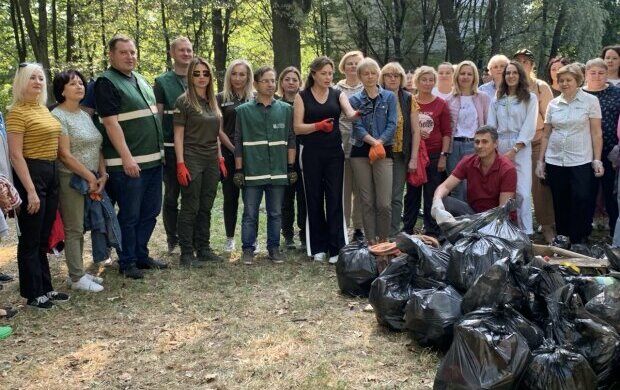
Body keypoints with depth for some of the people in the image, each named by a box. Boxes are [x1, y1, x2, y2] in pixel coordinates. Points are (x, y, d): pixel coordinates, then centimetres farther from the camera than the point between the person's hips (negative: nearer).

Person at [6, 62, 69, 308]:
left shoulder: (44, 109, 13)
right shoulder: (17, 112, -12)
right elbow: (15, 155, -17)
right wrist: (30, 190, -21)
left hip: (51, 173, 9)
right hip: (30, 174, -8)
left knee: (44, 237, 16)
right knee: (30, 239, 1)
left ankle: (45, 288, 26)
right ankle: (33, 294, 10)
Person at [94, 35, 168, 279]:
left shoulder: (141, 80, 15)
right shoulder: (106, 83, -9)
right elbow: (111, 123, -16)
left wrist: (159, 150, 17)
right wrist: (127, 158, -21)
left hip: (153, 159, 8)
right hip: (128, 163, -8)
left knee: (149, 213, 14)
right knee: (129, 216, 1)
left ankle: (141, 255, 26)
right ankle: (127, 262, 12)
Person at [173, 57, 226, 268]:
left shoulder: (212, 102, 12)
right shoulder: (184, 101, -6)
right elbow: (178, 135, -8)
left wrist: (220, 158, 13)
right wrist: (181, 164, -14)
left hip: (211, 162, 6)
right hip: (192, 161, -6)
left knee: (206, 208, 10)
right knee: (190, 208, -2)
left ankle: (203, 249, 19)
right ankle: (187, 254, 5)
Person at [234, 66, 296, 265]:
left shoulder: (286, 109, 7)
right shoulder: (243, 111, 2)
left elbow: (291, 140, 8)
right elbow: (238, 143, 2)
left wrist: (291, 167, 4)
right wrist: (238, 170, -1)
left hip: (278, 172, 2)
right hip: (252, 172, -2)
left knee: (275, 213, 9)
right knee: (250, 213, 4)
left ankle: (274, 248, 20)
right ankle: (248, 249, 14)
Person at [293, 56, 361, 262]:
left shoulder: (338, 95, 8)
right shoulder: (302, 96, 3)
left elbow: (350, 114, -10)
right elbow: (297, 127, -3)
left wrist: (360, 113, -33)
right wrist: (318, 125, -18)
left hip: (334, 152, 1)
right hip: (311, 153, -1)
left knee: (335, 198, -3)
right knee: (314, 199, 4)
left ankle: (337, 247, 0)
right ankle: (318, 247, 14)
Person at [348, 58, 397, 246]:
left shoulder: (389, 97, 9)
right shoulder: (354, 100, 9)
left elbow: (392, 124, 0)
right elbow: (357, 126, -2)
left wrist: (379, 143, -15)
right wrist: (373, 142, -18)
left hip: (384, 152, -1)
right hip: (360, 153, 1)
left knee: (384, 203, -9)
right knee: (367, 202, 4)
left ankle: (383, 241, 5)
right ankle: (371, 242, 12)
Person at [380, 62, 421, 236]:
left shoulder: (408, 100, 5)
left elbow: (416, 130, 4)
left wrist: (414, 158, -1)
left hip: (401, 155, 1)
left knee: (396, 197, 4)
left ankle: (393, 234, 11)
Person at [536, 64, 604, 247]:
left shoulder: (590, 101, 0)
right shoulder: (553, 104, 8)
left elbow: (596, 133, -2)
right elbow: (546, 135, 11)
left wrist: (597, 160, -7)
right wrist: (540, 160, 7)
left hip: (581, 161, -3)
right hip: (555, 161, 3)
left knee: (581, 201, -9)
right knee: (560, 204, 7)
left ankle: (578, 241, 3)